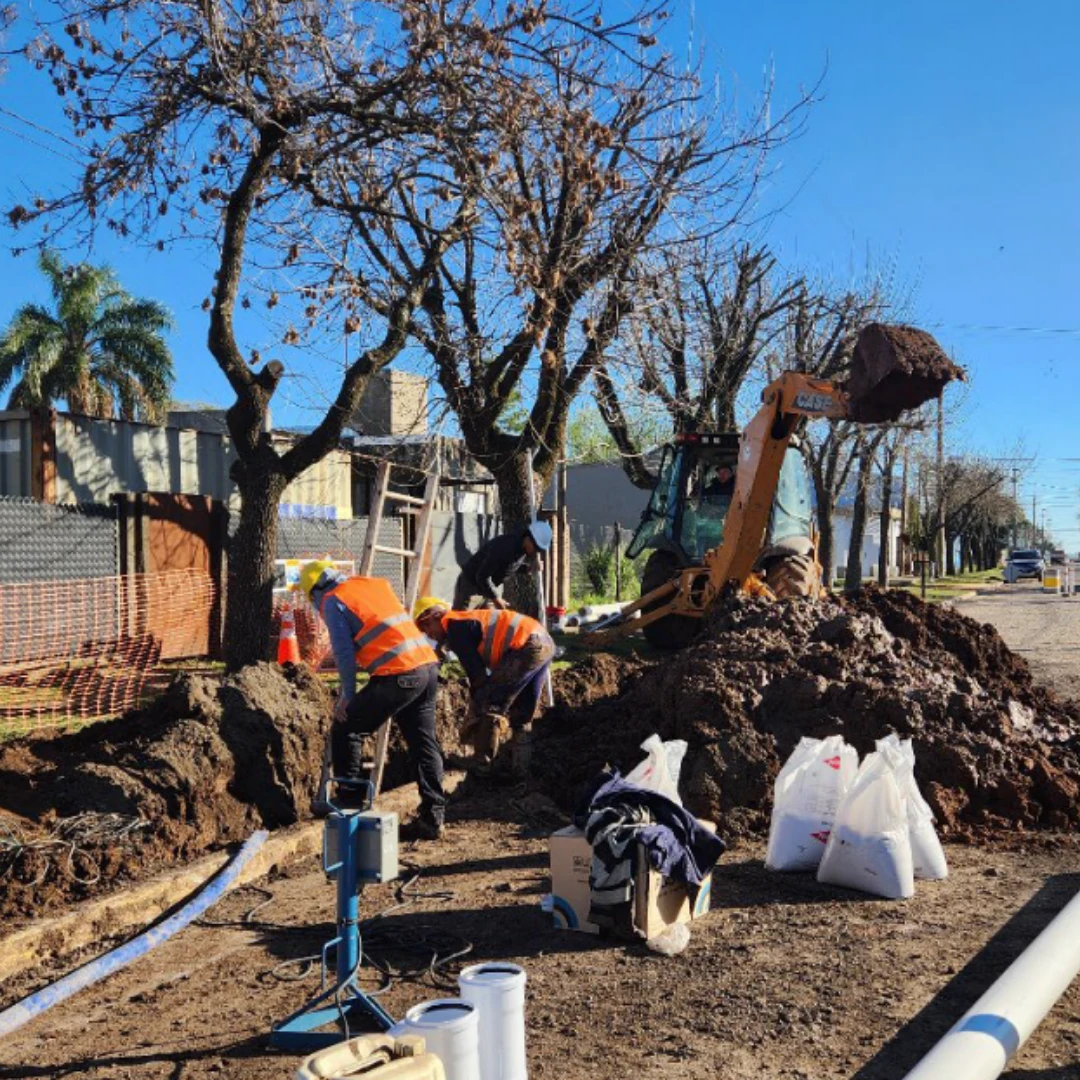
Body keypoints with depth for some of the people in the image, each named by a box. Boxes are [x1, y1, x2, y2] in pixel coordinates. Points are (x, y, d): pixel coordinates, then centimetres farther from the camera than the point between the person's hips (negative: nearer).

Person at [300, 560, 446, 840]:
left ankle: (349, 800, 16)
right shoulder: (374, 584, 23)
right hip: (428, 664, 8)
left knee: (345, 730, 10)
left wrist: (348, 696, 3)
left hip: (399, 675, -7)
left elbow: (344, 652, -4)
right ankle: (432, 818, 12)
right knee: (424, 743, 12)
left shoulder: (333, 601, 2)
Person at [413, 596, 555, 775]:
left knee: (489, 707, -4)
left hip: (526, 647, -10)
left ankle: (484, 764, -3)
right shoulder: (469, 620, 26)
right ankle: (519, 766, 27)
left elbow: (477, 673, -6)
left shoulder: (453, 626, -2)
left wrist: (476, 714, 2)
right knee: (522, 713, 20)